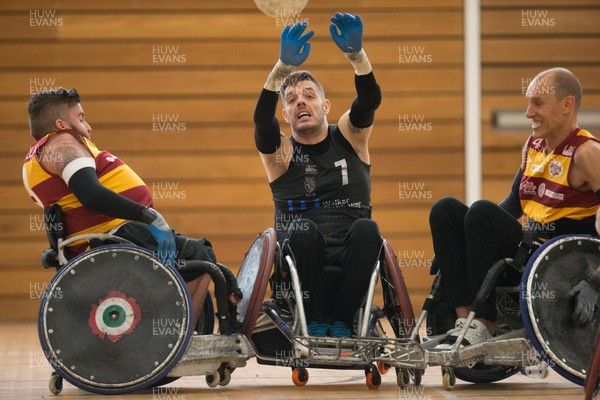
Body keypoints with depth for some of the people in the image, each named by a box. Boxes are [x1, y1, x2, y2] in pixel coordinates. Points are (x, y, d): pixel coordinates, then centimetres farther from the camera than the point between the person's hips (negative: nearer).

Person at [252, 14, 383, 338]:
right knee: (303, 229, -35)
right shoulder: (280, 150, 9)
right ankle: (314, 321, -24)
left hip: (349, 253, 1)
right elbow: (262, 118, -14)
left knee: (366, 229, -33)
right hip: (303, 252, -1)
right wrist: (284, 67, -32)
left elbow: (370, 100, -7)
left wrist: (355, 53, -28)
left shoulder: (349, 137, 13)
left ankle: (340, 320, -24)